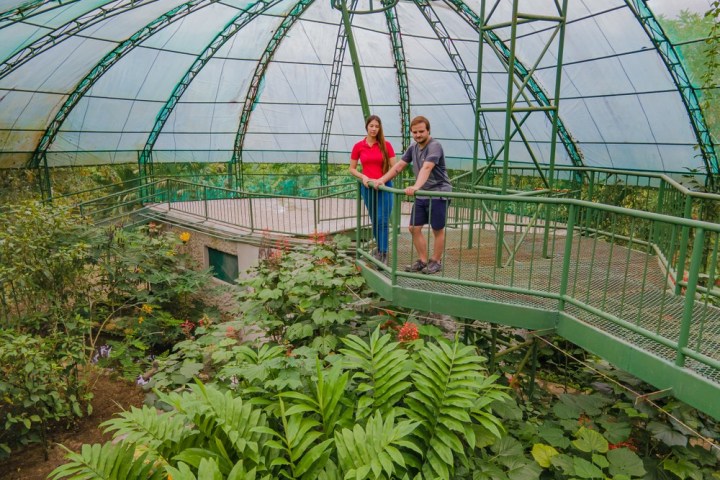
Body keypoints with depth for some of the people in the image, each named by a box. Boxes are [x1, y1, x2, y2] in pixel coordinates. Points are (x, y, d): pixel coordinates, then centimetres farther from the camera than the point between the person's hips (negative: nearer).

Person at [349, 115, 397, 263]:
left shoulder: (386, 145, -3)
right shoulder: (358, 146, 1)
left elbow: (394, 167, -2)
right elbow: (352, 169, 7)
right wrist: (363, 177, -10)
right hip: (367, 187, 2)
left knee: (383, 220, -7)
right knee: (374, 220, 12)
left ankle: (383, 253, -2)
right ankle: (380, 247, 29)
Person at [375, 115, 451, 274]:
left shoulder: (434, 146, -15)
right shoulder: (413, 148, 9)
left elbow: (426, 168, -32)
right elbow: (399, 166, 12)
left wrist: (416, 187, -47)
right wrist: (382, 179, 2)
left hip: (438, 194, -7)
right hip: (421, 195, 7)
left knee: (437, 230, 4)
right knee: (414, 228, 6)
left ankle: (436, 262, 19)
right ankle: (423, 260, 19)